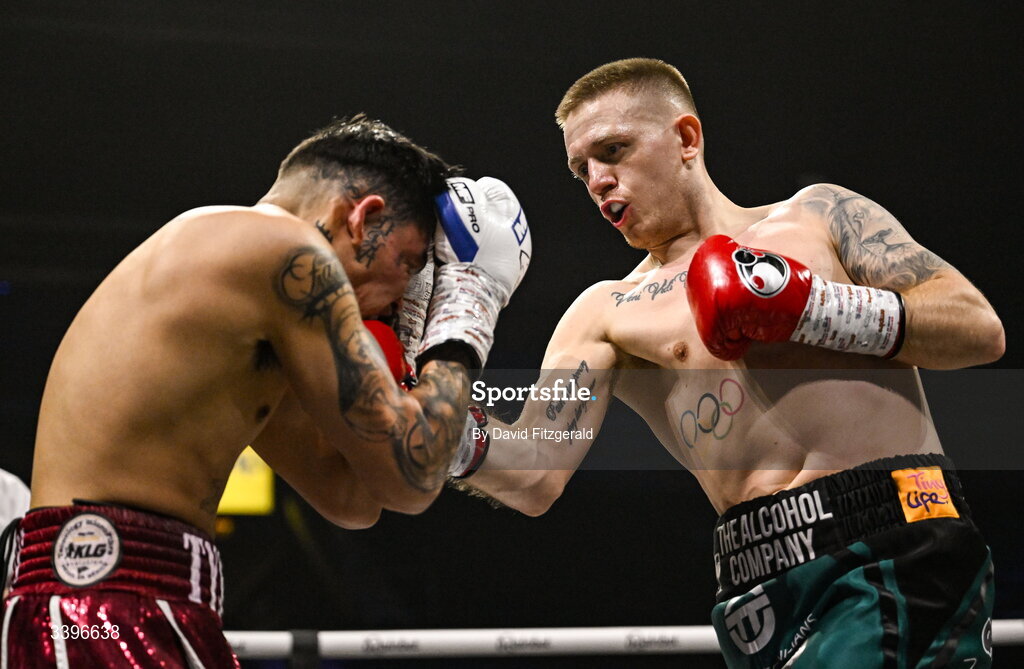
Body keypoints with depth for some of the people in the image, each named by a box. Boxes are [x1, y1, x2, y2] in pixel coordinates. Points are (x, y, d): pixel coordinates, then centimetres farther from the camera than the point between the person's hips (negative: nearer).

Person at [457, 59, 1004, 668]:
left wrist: (810, 306, -6)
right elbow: (533, 477, 4)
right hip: (767, 588, 2)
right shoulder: (607, 314, 18)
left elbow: (981, 331, 5)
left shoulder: (817, 216, 16)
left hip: (902, 549, -2)